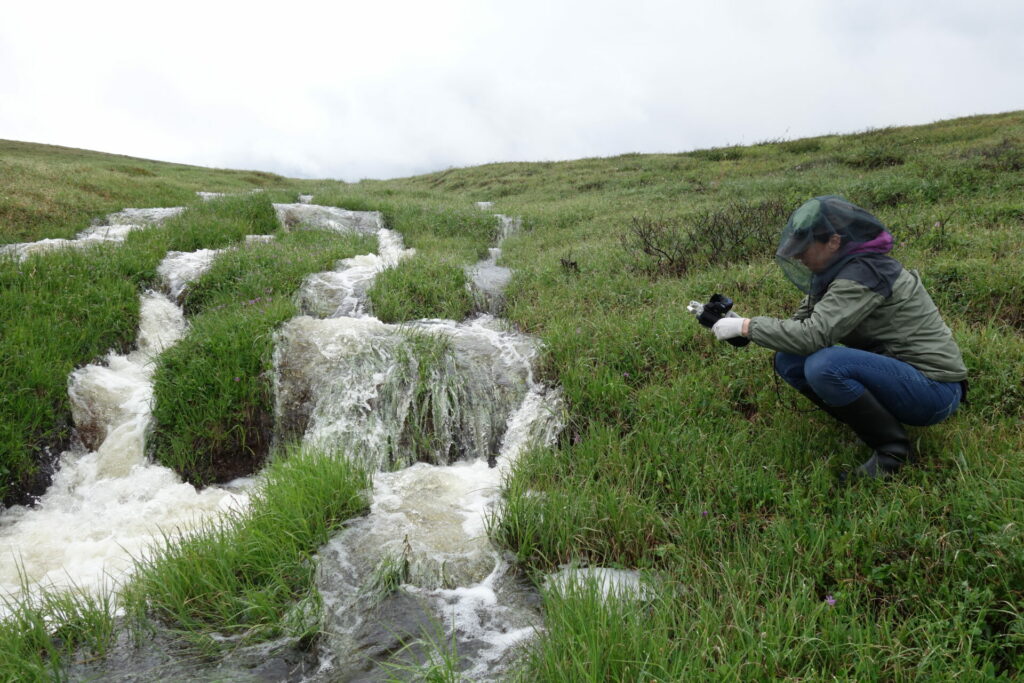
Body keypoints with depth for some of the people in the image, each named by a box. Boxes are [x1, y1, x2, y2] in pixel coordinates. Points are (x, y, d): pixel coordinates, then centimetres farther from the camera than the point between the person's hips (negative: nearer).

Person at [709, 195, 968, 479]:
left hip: (935, 390, -9)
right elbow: (799, 325, 7)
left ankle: (892, 446, -9)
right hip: (896, 370, 9)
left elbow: (813, 334, -31)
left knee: (824, 365, -32)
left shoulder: (864, 274, -22)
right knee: (788, 360, -2)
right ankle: (872, 425, 5)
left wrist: (747, 326, -23)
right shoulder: (836, 272, 6)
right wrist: (742, 325, -6)